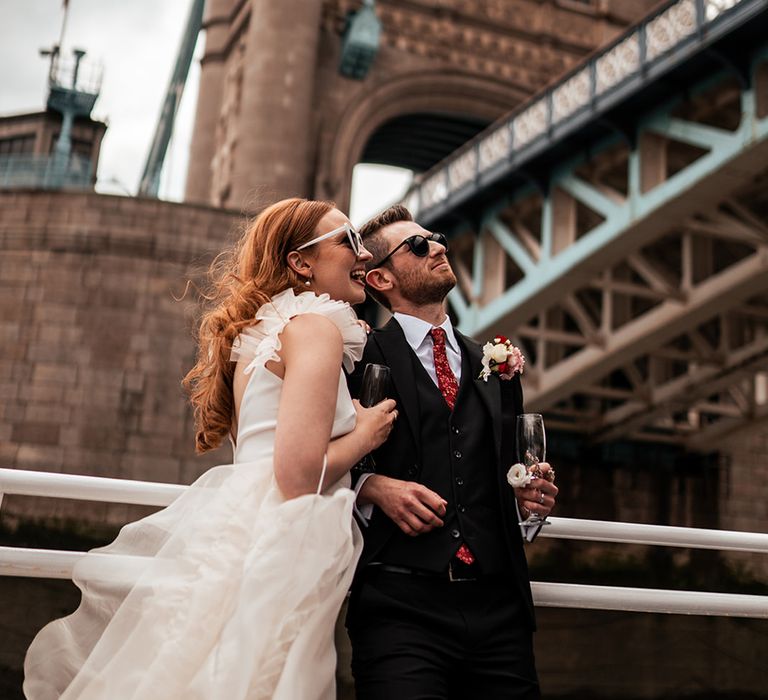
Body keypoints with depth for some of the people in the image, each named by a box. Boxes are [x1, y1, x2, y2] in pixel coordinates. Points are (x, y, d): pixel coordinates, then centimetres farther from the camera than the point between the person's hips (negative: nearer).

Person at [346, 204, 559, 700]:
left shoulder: (497, 367, 19)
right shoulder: (359, 358, 3)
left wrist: (529, 498, 5)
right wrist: (375, 487, -16)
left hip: (499, 608, 5)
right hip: (402, 607, -4)